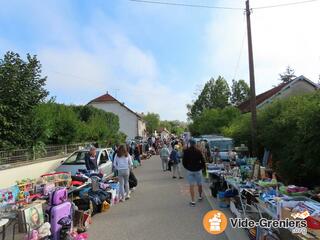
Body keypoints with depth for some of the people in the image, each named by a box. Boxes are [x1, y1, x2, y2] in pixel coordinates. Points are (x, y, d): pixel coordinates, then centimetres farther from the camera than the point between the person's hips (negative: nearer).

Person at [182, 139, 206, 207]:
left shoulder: (186, 151, -5)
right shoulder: (198, 151, -8)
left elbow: (184, 161, 0)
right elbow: (202, 160, -5)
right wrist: (203, 167, 12)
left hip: (189, 170, 0)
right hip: (198, 170, 0)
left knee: (191, 186, 2)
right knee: (199, 184, 17)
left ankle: (193, 201, 1)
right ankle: (200, 196, 35)